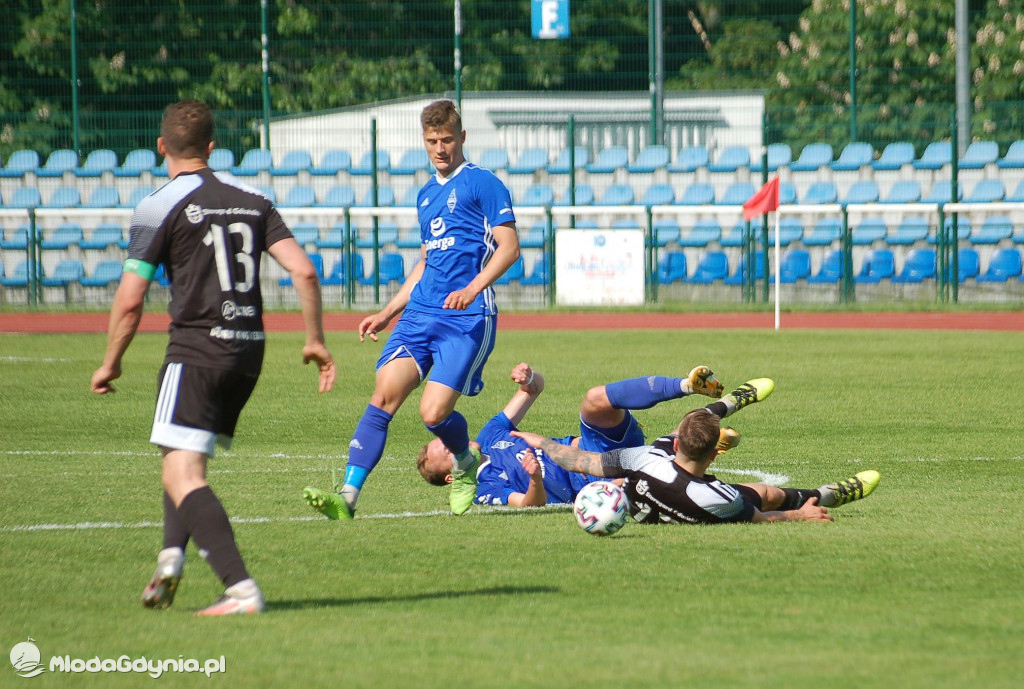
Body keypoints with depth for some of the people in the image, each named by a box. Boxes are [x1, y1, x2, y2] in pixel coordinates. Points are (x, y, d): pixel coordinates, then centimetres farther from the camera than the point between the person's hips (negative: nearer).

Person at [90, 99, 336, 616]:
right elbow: (303, 270, 3)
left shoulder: (159, 207, -4)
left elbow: (129, 302, -5)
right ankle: (172, 555, 1)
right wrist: (315, 340, 14)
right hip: (249, 350, 7)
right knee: (186, 465, 23)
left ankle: (240, 587, -26)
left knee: (182, 477, -11)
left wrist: (111, 362, 9)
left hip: (196, 350, -7)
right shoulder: (251, 201, 11)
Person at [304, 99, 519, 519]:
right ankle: (348, 496, -17)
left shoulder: (483, 184, -1)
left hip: (466, 319, -6)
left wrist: (472, 289, -22)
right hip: (419, 313, 6)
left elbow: (509, 248, -8)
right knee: (383, 396, -11)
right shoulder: (426, 194, 22)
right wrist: (387, 313, 26)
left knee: (434, 411, -15)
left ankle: (466, 465, 19)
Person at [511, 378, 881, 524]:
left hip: (639, 508, 3)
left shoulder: (647, 459, -41)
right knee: (766, 493, 19)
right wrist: (800, 514, -1)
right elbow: (757, 517, -20)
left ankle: (731, 401, 52)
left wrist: (541, 442, -6)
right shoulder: (716, 498, -43)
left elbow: (581, 461, -25)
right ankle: (826, 496, 47)